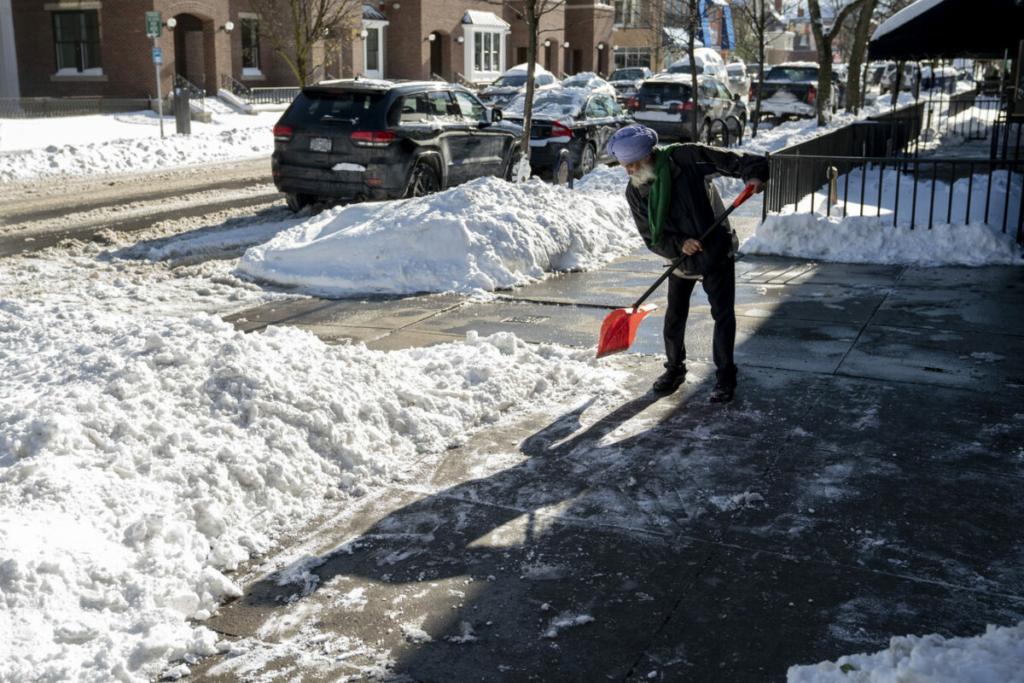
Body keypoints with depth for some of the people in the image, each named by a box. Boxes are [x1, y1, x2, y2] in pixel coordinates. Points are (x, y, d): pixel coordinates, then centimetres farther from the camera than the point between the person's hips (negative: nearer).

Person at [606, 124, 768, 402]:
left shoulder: (684, 158, -20)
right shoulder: (634, 193, -8)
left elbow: (728, 159, -14)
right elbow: (652, 238, -8)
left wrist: (753, 173, -32)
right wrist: (679, 244, -25)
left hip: (716, 251, -4)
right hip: (680, 258, 4)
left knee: (723, 314, -2)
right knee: (674, 317, 10)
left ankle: (725, 377, 11)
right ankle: (675, 369, 31)